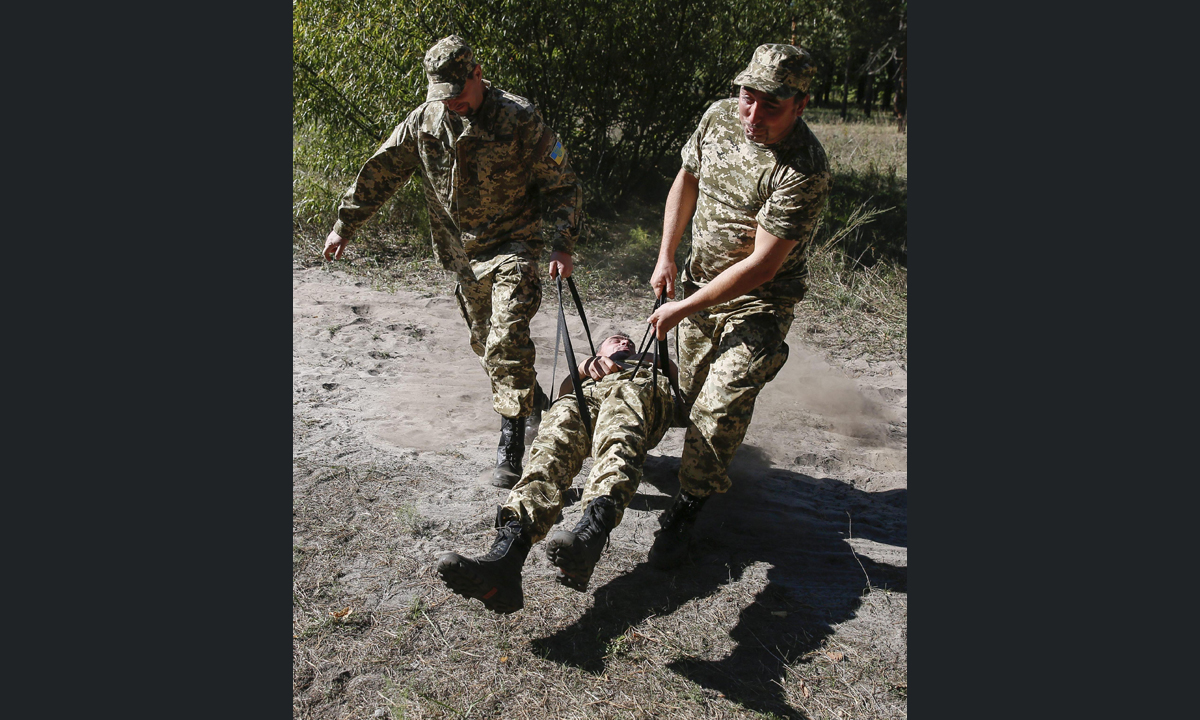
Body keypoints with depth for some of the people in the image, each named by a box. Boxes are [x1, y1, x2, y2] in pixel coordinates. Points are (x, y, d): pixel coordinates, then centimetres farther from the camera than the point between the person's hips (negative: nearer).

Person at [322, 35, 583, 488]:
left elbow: (563, 186, -9)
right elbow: (380, 173, 9)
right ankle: (534, 404, 35)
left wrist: (563, 244, -19)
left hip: (512, 248, -5)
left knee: (507, 339, -19)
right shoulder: (424, 121, -1)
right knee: (486, 344, 13)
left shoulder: (519, 120, -14)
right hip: (462, 254, 6)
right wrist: (345, 224, 11)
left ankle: (511, 442, -11)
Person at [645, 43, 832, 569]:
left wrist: (681, 309, -23)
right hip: (700, 279, 7)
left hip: (758, 302, -6)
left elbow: (761, 266, -28)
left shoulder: (803, 170, -29)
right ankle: (712, 471, 45)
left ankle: (685, 510, 5)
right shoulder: (719, 116, -8)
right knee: (691, 392, 18)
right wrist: (666, 257, 4)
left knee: (721, 407, -15)